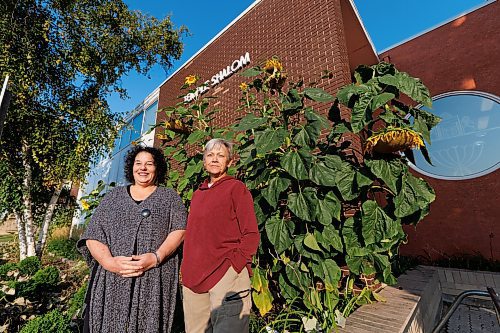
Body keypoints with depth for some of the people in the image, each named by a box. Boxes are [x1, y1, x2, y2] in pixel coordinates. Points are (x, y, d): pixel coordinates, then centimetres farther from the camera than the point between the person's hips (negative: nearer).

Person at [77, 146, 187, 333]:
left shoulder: (169, 197, 7)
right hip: (111, 280, 2)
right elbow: (93, 235, 6)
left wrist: (157, 257, -17)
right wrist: (109, 261, -12)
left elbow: (179, 230, -3)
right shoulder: (113, 196, 12)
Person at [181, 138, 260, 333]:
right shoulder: (197, 194, 15)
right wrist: (188, 270, 10)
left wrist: (234, 266, -15)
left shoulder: (236, 188, -3)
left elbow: (251, 235, -7)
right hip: (193, 278, 6)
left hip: (226, 275, -6)